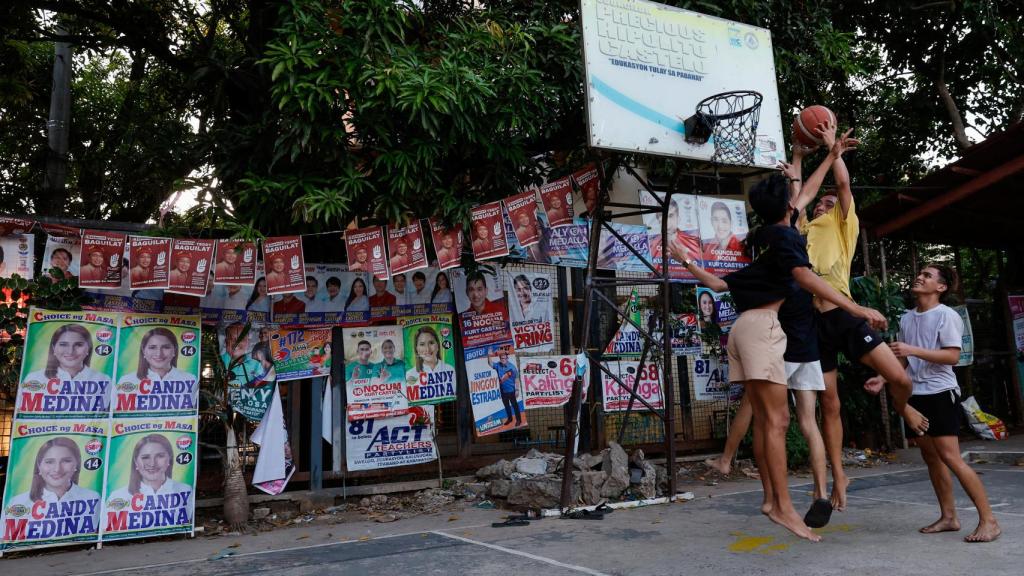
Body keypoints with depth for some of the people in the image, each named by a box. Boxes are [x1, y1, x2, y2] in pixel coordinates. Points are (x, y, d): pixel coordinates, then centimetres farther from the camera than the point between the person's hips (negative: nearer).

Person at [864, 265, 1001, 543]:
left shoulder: (946, 315, -8)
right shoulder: (906, 318, 13)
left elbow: (952, 356, -17)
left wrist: (912, 350, -24)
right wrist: (882, 379, 8)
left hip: (940, 393, -7)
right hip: (915, 395, 7)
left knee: (950, 456, -13)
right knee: (931, 457, 10)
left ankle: (989, 520, -4)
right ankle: (948, 517, 20)